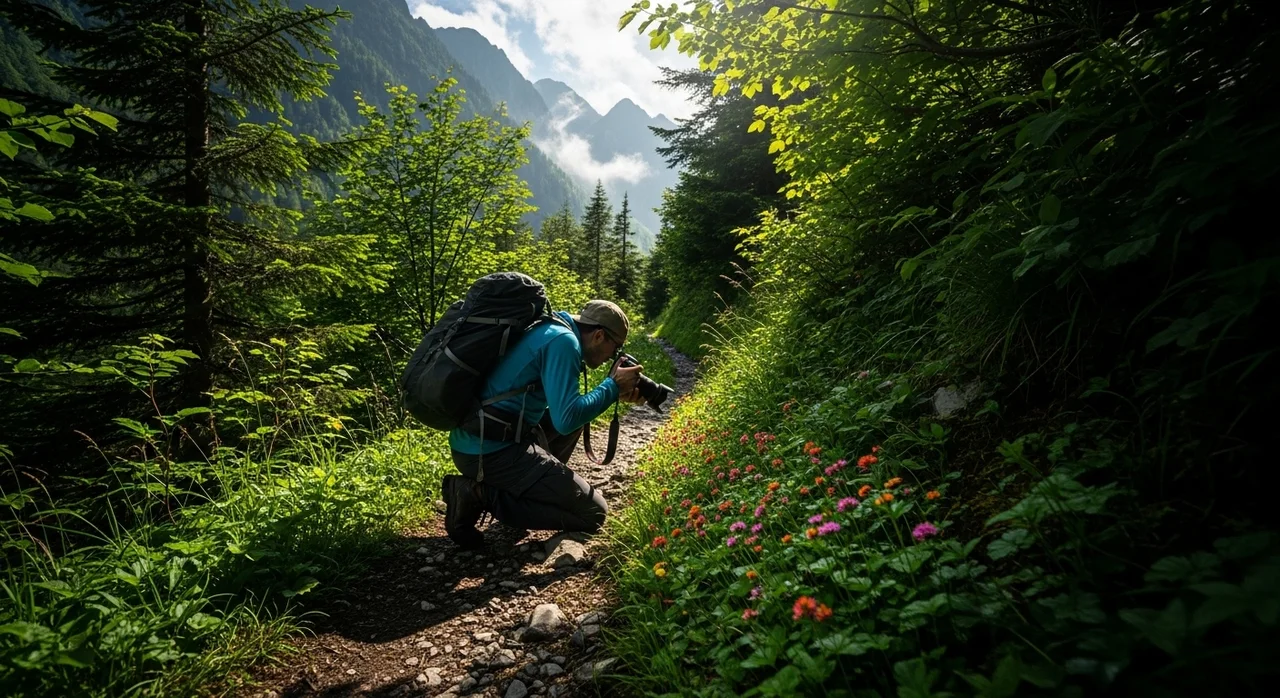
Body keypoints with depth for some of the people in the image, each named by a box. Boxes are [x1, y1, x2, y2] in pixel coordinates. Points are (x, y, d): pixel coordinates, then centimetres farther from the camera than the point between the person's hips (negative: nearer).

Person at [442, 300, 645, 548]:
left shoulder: (551, 329, 15)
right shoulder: (563, 341, -13)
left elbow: (560, 410, 24)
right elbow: (566, 420, -22)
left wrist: (615, 395, 14)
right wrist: (613, 386, -8)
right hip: (492, 451, -10)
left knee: (578, 414, 24)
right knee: (593, 513, -3)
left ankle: (522, 486, 15)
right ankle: (482, 496, -7)